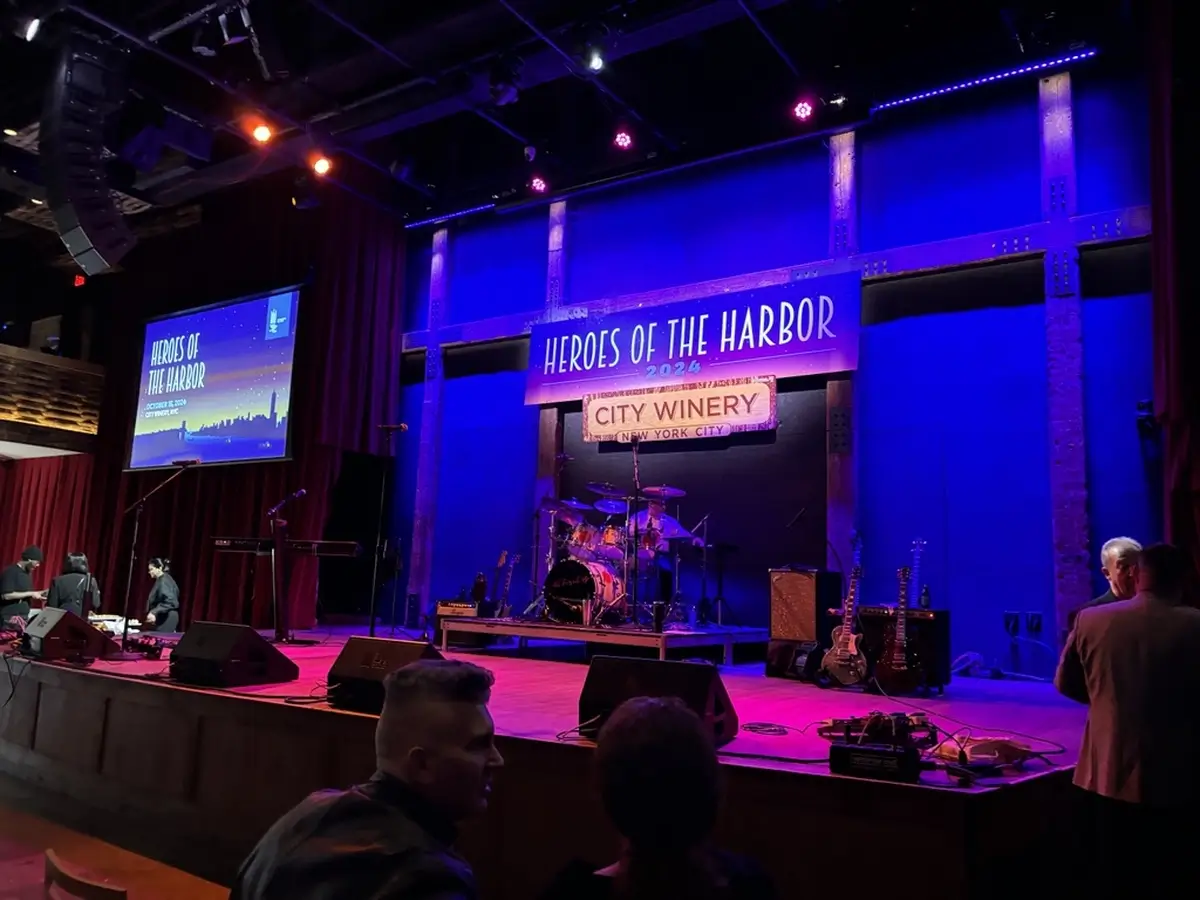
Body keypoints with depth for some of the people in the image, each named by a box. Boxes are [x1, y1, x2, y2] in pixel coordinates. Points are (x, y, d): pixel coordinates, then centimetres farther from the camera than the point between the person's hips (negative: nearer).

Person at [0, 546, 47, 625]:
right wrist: (31, 593, -16)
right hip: (9, 618, -8)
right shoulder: (11, 572, -12)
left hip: (24, 617, 8)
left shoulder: (28, 573, 14)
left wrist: (39, 593, 7)